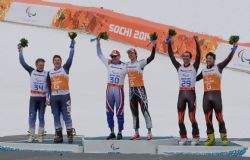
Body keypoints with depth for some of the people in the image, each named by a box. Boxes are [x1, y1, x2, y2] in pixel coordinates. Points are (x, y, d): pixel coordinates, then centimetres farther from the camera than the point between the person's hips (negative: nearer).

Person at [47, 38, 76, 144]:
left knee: (66, 116, -4)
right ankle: (59, 135, 14)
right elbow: (48, 86, 14)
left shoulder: (65, 68, 4)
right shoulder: (50, 73, 13)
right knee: (56, 117, 7)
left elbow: (70, 58, -6)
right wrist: (48, 98, 7)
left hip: (65, 96, -4)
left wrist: (72, 46, -11)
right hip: (54, 97, 4)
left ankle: (70, 135, -1)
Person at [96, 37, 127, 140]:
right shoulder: (108, 63, 8)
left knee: (119, 112, -1)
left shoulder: (124, 66, -1)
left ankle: (120, 133, 9)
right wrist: (98, 42, 5)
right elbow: (99, 54, 11)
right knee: (109, 112, 6)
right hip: (109, 89, 4)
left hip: (119, 90, -4)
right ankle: (112, 132, 16)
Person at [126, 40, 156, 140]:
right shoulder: (127, 65, 10)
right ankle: (136, 134, 17)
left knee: (145, 111, -8)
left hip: (140, 89, -6)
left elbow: (151, 57, -19)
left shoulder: (140, 63, -7)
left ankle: (149, 133, -4)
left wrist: (154, 46, -26)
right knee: (134, 113, 10)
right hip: (131, 90, 6)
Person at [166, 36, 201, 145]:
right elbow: (171, 56, 7)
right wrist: (169, 43, 1)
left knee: (192, 117, -5)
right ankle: (183, 137, 12)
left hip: (191, 93, -3)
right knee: (180, 118, 2)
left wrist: (196, 41, -14)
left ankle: (196, 137, 6)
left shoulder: (194, 67, 3)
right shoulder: (179, 67, 10)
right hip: (181, 93, 3)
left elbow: (198, 55, -7)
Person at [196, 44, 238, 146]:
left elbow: (228, 60, -3)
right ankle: (211, 138, 6)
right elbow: (196, 79, 36)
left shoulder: (218, 67, 7)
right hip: (206, 96, 4)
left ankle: (224, 137, 5)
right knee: (208, 118, 2)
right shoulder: (204, 71, 20)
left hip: (216, 95, -4)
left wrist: (233, 50, -9)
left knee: (219, 117, -4)